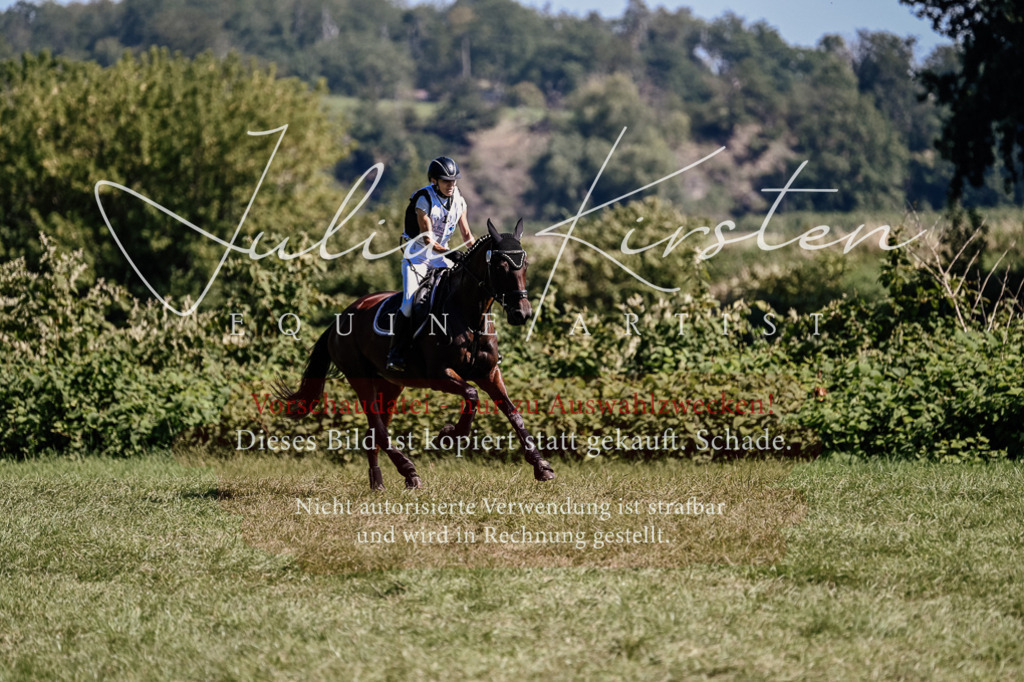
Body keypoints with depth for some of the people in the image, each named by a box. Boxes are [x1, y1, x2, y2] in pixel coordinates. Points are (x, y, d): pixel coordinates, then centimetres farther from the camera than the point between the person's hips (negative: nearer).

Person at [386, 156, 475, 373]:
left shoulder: (458, 201, -1)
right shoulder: (424, 200, -19)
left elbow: (466, 235, 7)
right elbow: (427, 239, -24)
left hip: (440, 257, 6)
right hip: (417, 256, -5)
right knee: (410, 304, -19)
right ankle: (396, 353, -11)